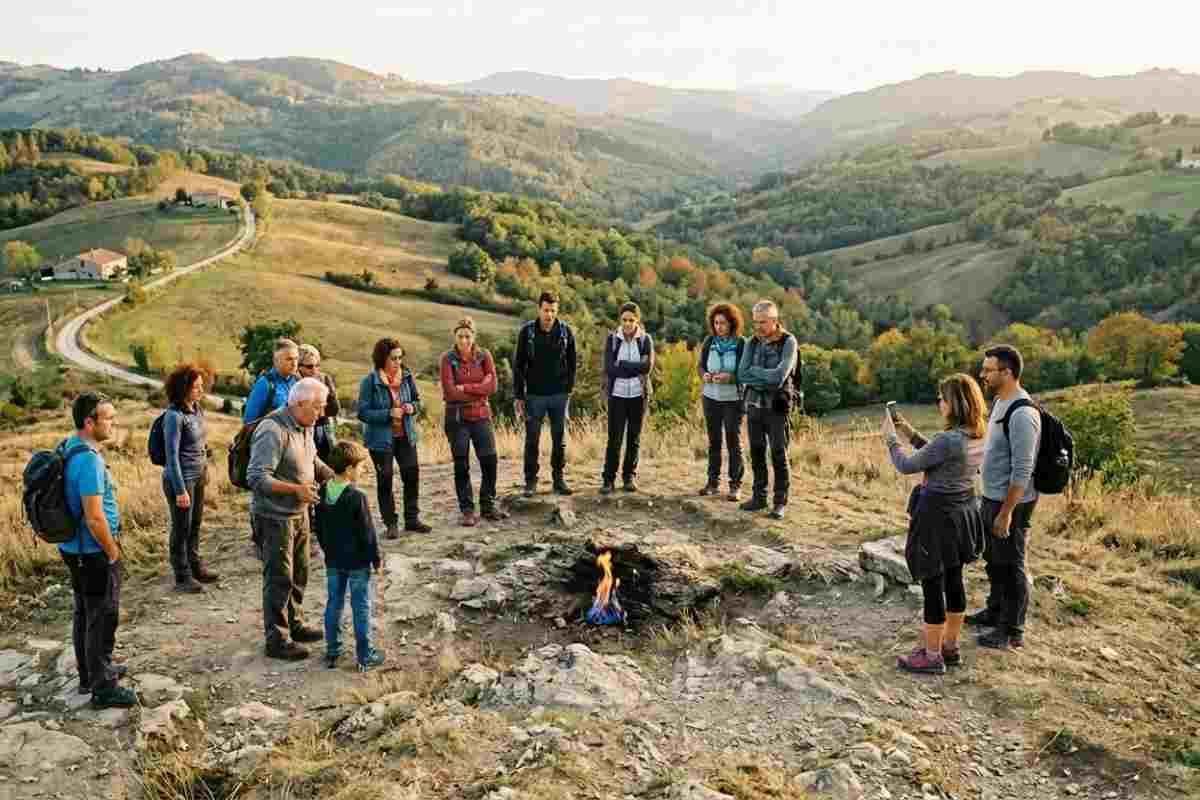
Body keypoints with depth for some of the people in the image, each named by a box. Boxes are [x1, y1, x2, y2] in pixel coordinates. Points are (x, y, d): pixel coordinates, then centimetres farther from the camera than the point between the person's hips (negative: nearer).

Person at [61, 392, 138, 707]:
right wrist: (113, 553, -13)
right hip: (94, 554, -10)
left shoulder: (69, 447, 3)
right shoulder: (89, 460, -27)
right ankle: (103, 688, 14)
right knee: (102, 619, 3)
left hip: (75, 548, 10)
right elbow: (94, 519, -27)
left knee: (84, 615, 21)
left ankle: (90, 673, 37)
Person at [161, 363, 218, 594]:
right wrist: (180, 490, -19)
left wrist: (205, 471, 17)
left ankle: (195, 568, 33)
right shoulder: (174, 416, -19)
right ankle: (182, 577, 17)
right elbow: (172, 455, -19)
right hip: (181, 478, -8)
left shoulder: (197, 409, 4)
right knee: (182, 528, 5)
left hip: (198, 476, 8)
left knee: (195, 525, 19)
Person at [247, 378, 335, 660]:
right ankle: (277, 640, 14)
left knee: (299, 574, 20)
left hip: (299, 513, 9)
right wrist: (296, 489, -34)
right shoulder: (273, 431, -24)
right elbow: (257, 478, -28)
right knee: (279, 579, 1)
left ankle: (294, 624, 37)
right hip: (275, 517, -9)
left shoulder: (305, 427, 4)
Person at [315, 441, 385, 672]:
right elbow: (367, 533, -16)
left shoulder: (322, 494, 0)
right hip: (357, 562, -6)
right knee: (361, 607, 4)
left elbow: (319, 529, 10)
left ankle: (332, 652, 23)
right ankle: (365, 655, 11)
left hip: (333, 560, 6)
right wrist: (376, 558, -4)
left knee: (334, 604, 15)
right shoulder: (357, 497, -20)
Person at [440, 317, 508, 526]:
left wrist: (466, 387, -16)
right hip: (457, 418, -2)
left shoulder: (484, 356, 1)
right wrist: (479, 389, -10)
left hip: (481, 416, 2)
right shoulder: (448, 358, -5)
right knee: (461, 466, 3)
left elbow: (492, 386, -8)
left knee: (490, 462, 0)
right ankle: (467, 511, 14)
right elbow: (450, 392, -14)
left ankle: (488, 507, 17)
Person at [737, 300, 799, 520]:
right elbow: (742, 375, -4)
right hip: (754, 403, 4)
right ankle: (759, 497, 19)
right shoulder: (752, 343, 5)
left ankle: (780, 502, 7)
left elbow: (779, 376, -20)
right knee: (757, 452, 9)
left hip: (777, 407, -4)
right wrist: (767, 380, -16)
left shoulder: (788, 342, -9)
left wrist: (754, 370, -10)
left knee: (779, 454, -2)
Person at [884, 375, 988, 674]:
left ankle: (931, 655, 13)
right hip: (963, 512, 9)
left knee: (933, 584, 2)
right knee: (953, 579, 18)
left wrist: (890, 438, -2)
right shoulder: (979, 437, 3)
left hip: (938, 514, -9)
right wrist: (912, 435, 14)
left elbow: (907, 466, -16)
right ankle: (949, 646, 31)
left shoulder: (949, 440, -25)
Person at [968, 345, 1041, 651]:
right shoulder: (1000, 402, 7)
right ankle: (995, 612, 41)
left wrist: (1006, 512, -23)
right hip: (992, 498, 10)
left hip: (1011, 503, -10)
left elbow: (1022, 471, -25)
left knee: (1010, 567, 3)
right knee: (993, 559, 23)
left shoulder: (1022, 414, -24)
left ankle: (1013, 631, 17)